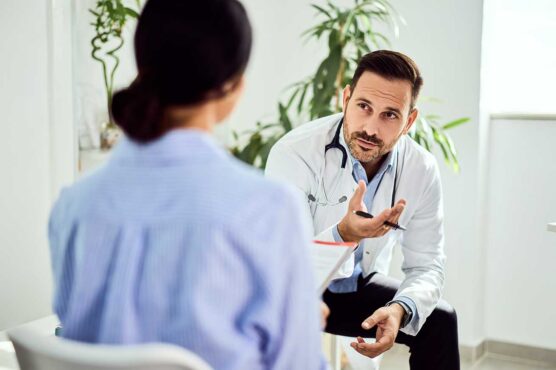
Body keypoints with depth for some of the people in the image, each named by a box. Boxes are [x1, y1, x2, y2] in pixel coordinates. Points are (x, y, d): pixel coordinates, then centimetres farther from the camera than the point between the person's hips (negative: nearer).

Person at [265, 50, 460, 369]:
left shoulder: (422, 170, -15)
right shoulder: (295, 154, -29)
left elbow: (426, 265, -9)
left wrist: (399, 309, -31)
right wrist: (343, 234, -49)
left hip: (359, 286, 4)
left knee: (440, 319, -10)